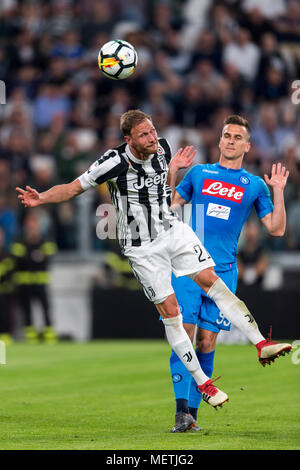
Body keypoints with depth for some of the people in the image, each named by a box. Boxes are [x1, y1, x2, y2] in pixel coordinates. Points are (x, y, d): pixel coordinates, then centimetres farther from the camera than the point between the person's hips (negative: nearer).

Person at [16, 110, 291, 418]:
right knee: (170, 312, -4)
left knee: (212, 281, -6)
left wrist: (175, 166, 6)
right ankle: (202, 383, 3)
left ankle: (260, 343, -3)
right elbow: (73, 188, -13)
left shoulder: (161, 148, -5)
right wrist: (41, 198, -26)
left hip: (173, 230, 5)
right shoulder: (114, 162, -22)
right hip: (142, 248, -4)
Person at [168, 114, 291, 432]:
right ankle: (181, 408, -15)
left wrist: (278, 192, -1)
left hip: (223, 271, 1)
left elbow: (276, 229, 7)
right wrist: (171, 175, 4)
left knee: (206, 341, 0)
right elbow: (170, 206, 15)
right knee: (184, 332, -12)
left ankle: (192, 412, 7)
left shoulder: (254, 185, 10)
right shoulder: (199, 173, 11)